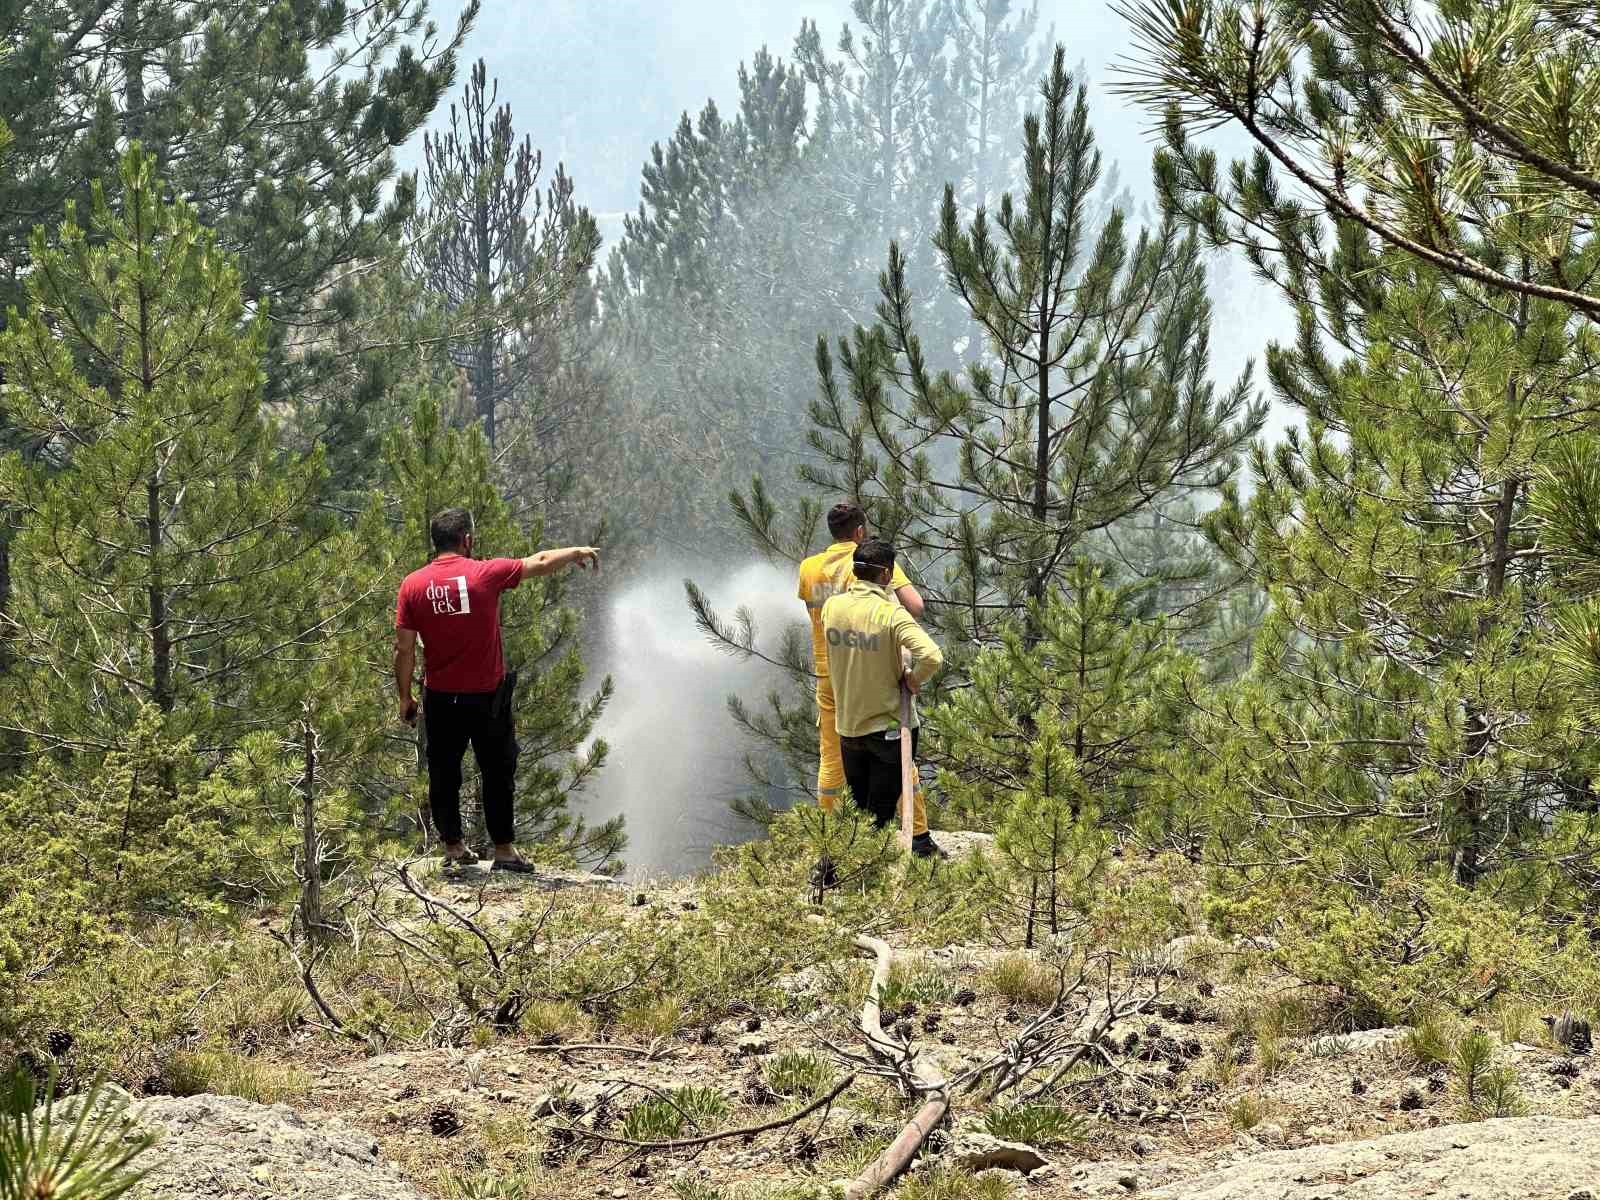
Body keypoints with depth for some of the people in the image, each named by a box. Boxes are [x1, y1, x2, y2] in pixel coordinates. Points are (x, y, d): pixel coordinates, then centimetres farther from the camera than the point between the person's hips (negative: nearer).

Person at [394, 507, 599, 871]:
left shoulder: (412, 585, -5)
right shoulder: (485, 573, -11)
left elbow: (404, 649, -4)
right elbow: (541, 562, 3)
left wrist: (405, 697, 8)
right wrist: (577, 552, 22)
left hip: (440, 697, 2)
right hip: (488, 696, -2)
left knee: (443, 774, 14)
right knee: (497, 773, 10)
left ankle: (453, 847, 20)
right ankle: (504, 850, 13)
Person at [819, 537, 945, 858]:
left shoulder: (832, 607, -4)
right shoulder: (892, 614, -20)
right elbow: (932, 657, -31)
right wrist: (914, 679, -12)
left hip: (848, 726, 5)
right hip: (890, 725, -5)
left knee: (857, 807, 20)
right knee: (882, 810, 5)